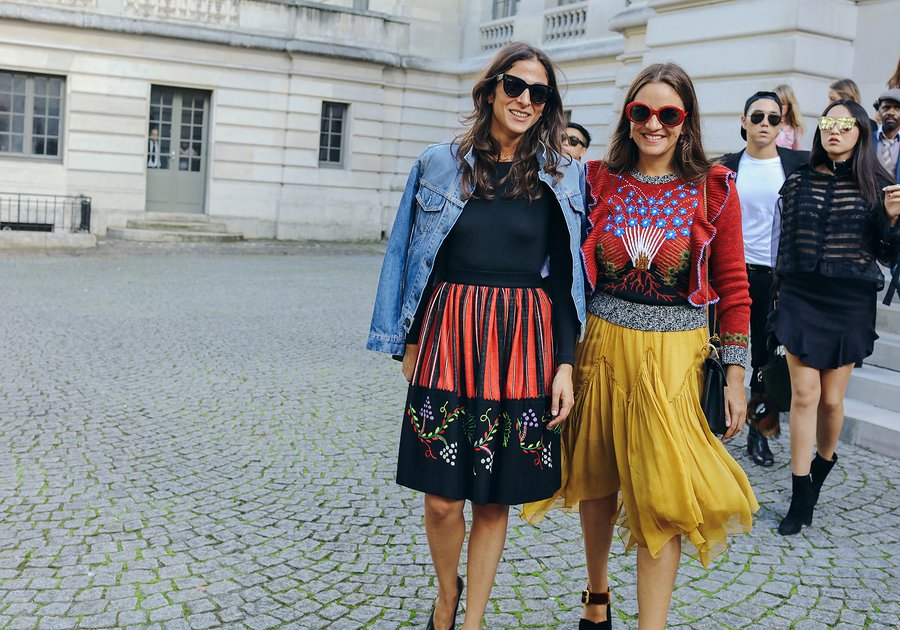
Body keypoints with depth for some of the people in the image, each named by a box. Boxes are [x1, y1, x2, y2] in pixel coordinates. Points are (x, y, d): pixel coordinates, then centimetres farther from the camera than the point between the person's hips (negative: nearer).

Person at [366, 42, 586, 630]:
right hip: (448, 340, 0)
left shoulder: (563, 178, 4)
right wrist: (409, 341, 5)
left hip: (524, 348, 0)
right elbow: (411, 257, 8)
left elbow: (567, 278, 2)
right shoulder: (441, 165, 4)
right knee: (442, 497, 4)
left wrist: (565, 364, -4)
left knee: (494, 499, 7)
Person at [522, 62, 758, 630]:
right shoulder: (601, 179, 3)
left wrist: (735, 375, -4)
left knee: (661, 498, -2)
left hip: (675, 355, -2)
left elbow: (733, 286, -2)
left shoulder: (713, 188, -3)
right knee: (596, 483, 15)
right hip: (603, 347, 3)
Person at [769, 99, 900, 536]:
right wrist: (781, 294, 12)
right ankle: (801, 498, 4)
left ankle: (822, 466, 35)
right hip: (801, 298, 1)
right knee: (804, 394, -2)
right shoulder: (799, 181, 4)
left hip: (850, 303, 0)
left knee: (832, 398, 6)